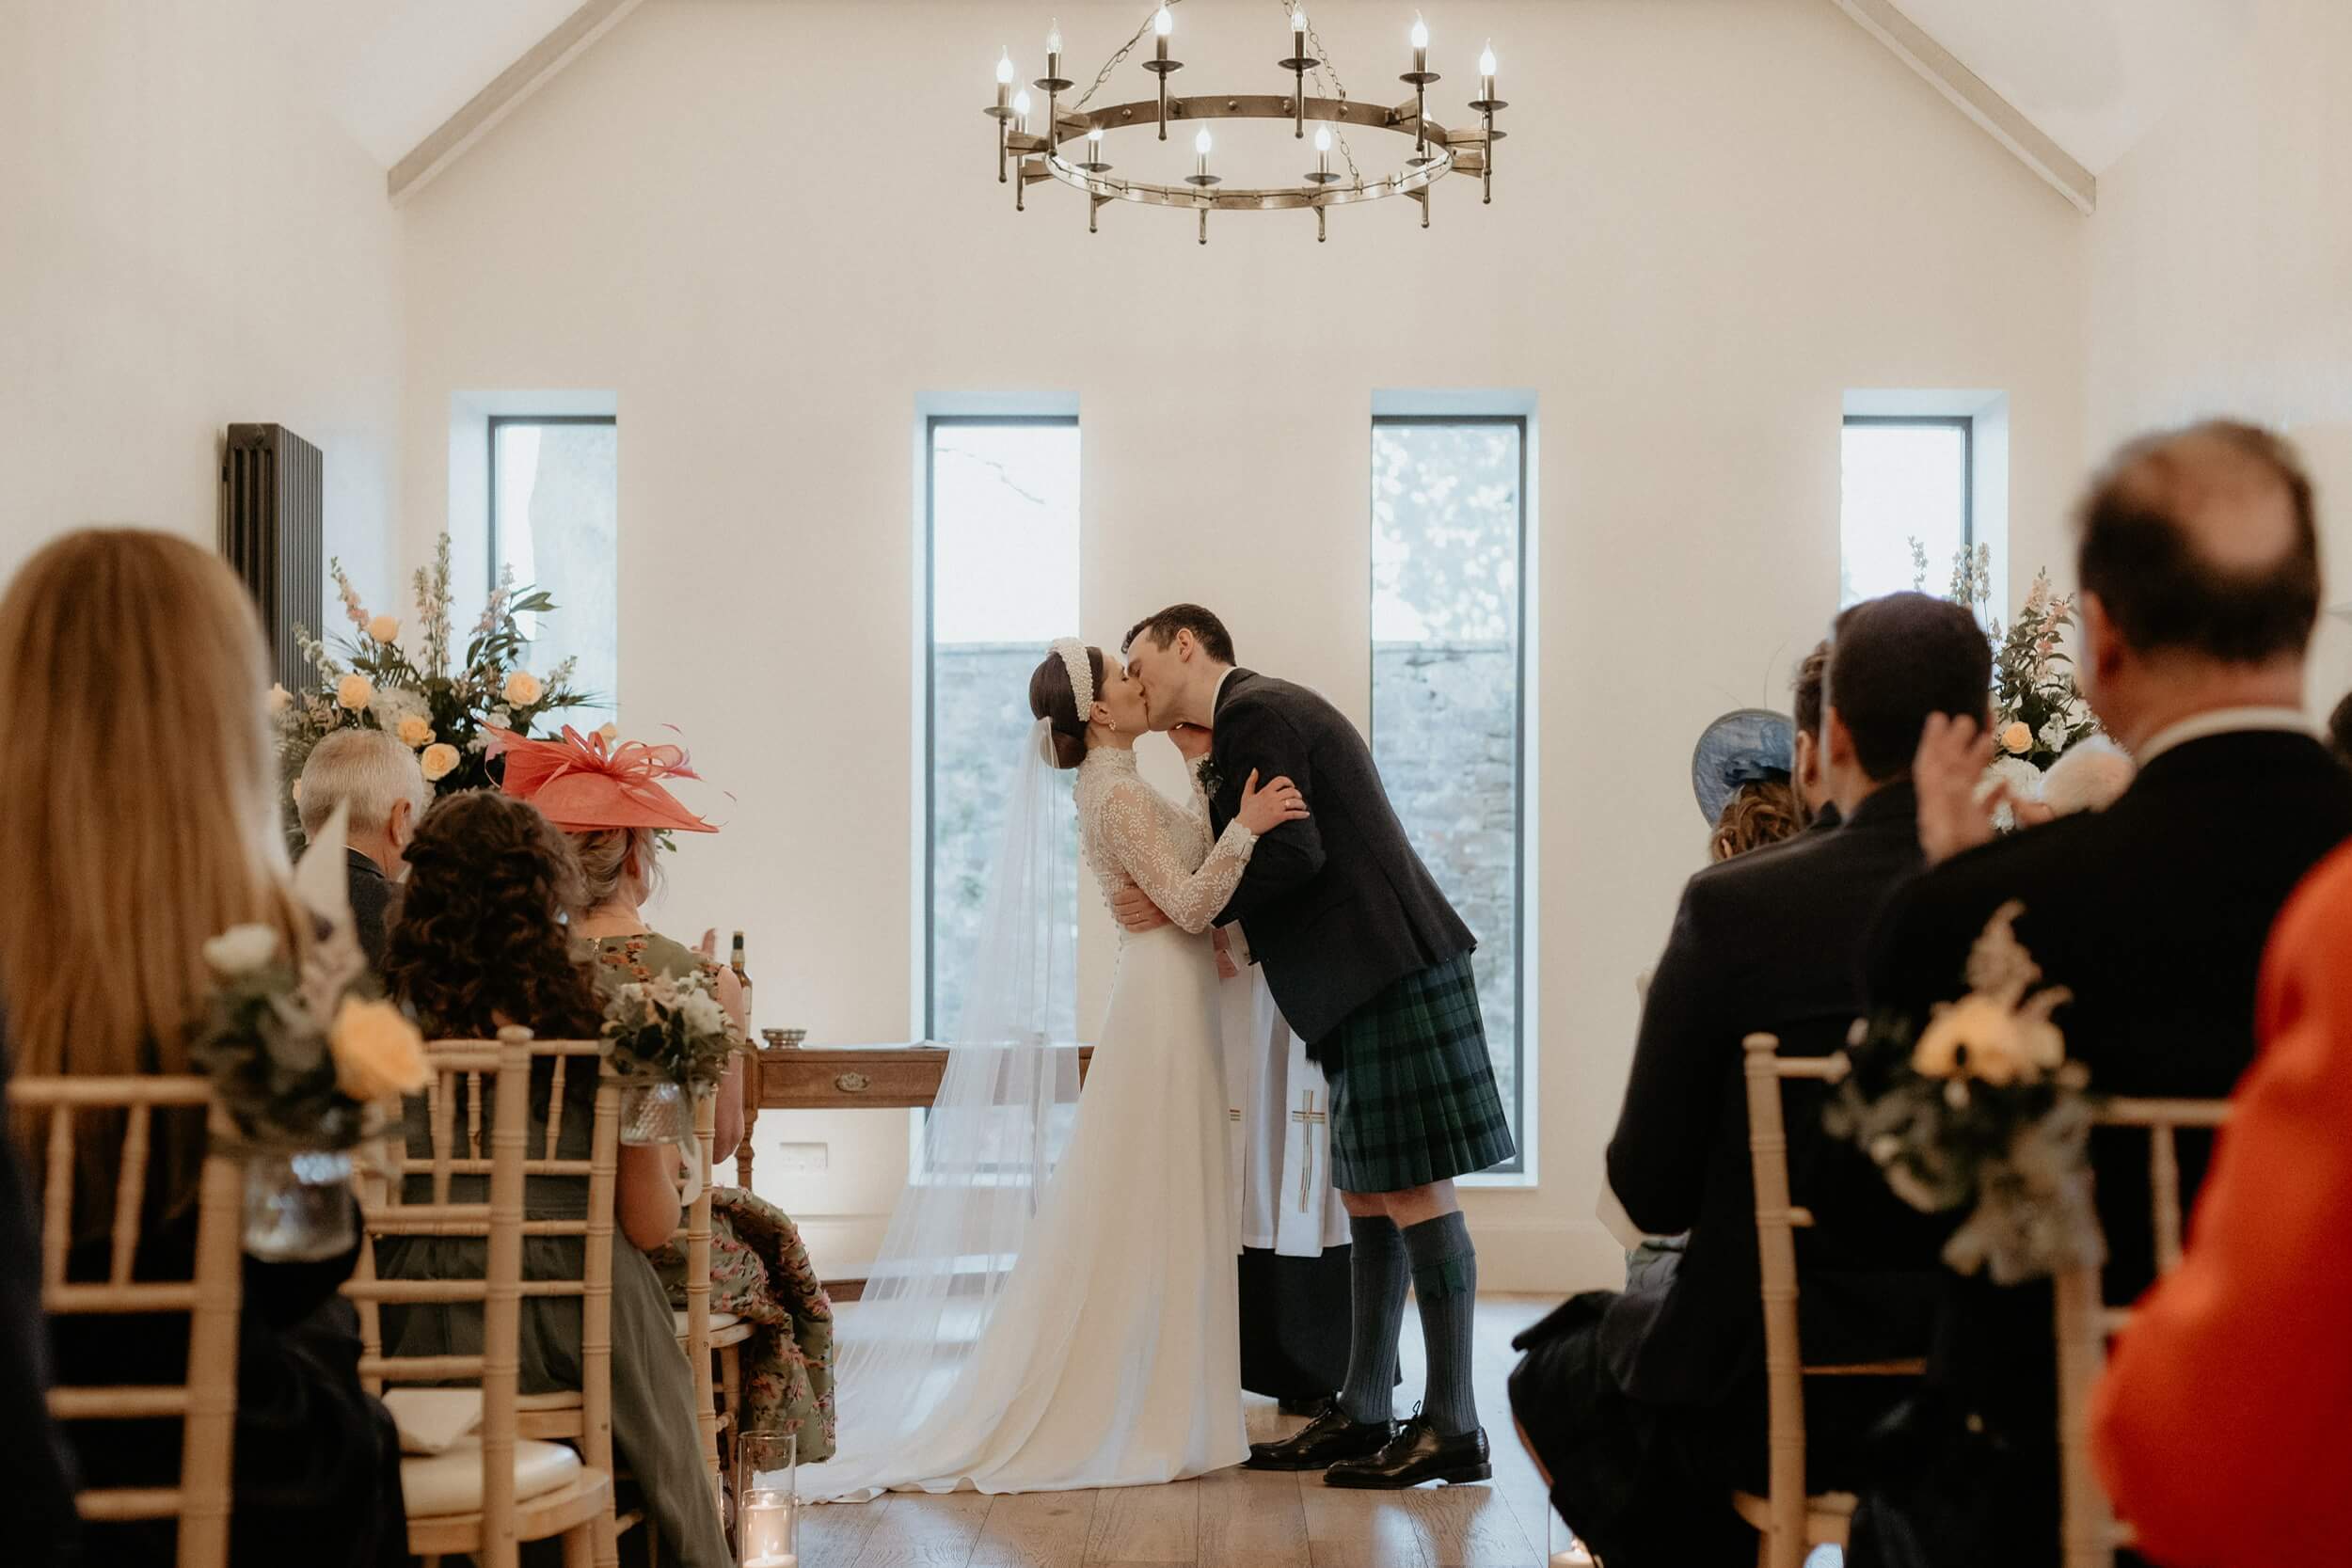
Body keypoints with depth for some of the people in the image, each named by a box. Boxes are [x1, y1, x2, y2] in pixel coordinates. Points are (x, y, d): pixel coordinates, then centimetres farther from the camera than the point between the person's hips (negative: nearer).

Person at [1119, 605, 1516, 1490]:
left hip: (1392, 975, -11)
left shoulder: (1255, 713, -9)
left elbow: (1293, 852, -18)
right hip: (1370, 984, 11)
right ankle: (1363, 1415, 18)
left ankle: (1453, 1429, -4)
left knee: (1412, 1192, -8)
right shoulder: (1267, 713, 22)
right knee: (1369, 1197, 12)